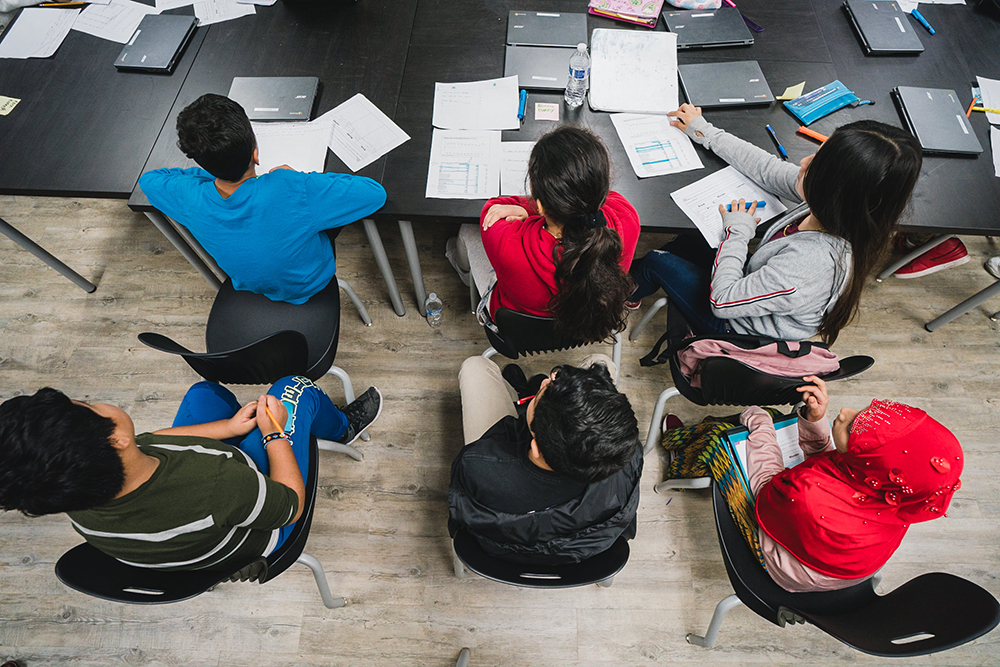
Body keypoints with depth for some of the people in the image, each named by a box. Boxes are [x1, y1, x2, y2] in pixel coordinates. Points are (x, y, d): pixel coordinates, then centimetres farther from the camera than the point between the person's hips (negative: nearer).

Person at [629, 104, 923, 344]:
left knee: (656, 262, 2)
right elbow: (767, 169, -7)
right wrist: (703, 130, 2)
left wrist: (737, 231, -20)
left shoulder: (808, 264, -44)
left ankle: (625, 296, 38)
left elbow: (722, 302, -33)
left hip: (742, 331, -7)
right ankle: (635, 286, 44)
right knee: (682, 243, 16)